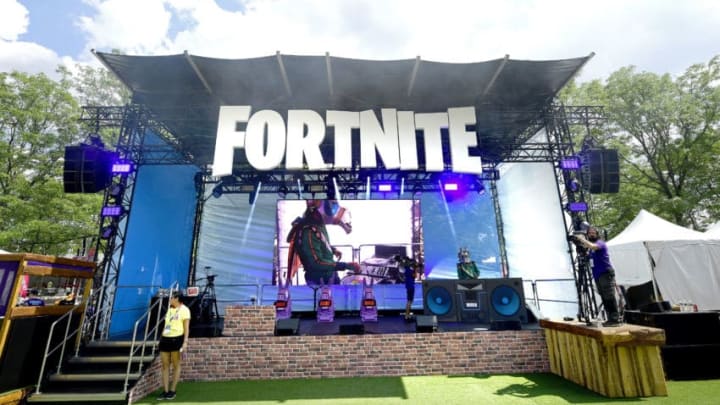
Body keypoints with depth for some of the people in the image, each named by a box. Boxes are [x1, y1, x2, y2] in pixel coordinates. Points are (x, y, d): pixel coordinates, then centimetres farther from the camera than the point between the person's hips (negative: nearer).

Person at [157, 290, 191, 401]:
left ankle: (172, 391, 14)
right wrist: (161, 338, 16)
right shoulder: (169, 309, 15)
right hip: (165, 339, 7)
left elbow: (186, 327, -10)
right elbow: (166, 325, 20)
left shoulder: (184, 309, -6)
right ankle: (165, 391, 15)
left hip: (176, 339, -7)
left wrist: (185, 341, -17)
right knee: (165, 365, 7)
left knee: (176, 365, 5)